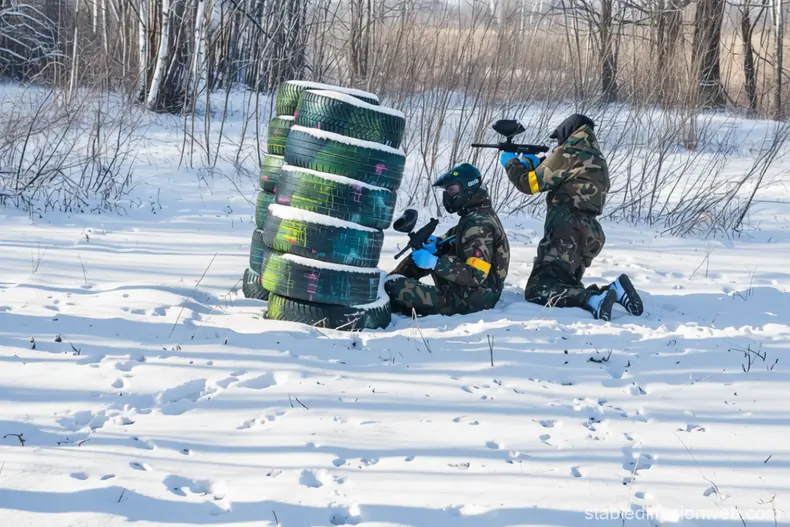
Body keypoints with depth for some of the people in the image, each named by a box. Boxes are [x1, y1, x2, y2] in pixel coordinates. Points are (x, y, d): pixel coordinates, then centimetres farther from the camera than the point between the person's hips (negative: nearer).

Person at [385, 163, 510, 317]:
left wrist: (435, 263, -28)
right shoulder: (477, 216, 9)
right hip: (465, 290, 10)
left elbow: (476, 275, -28)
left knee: (394, 286, -16)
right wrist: (437, 243, 0)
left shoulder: (479, 225, -22)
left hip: (468, 300, -10)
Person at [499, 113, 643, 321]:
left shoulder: (567, 153, -5)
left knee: (537, 291, -14)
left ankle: (593, 301, -36)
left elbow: (529, 183, -2)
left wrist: (511, 162, 18)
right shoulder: (597, 160, 19)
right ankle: (613, 290, -6)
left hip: (567, 233, -9)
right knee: (566, 287, 19)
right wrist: (535, 163, 35)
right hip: (589, 235, 9)